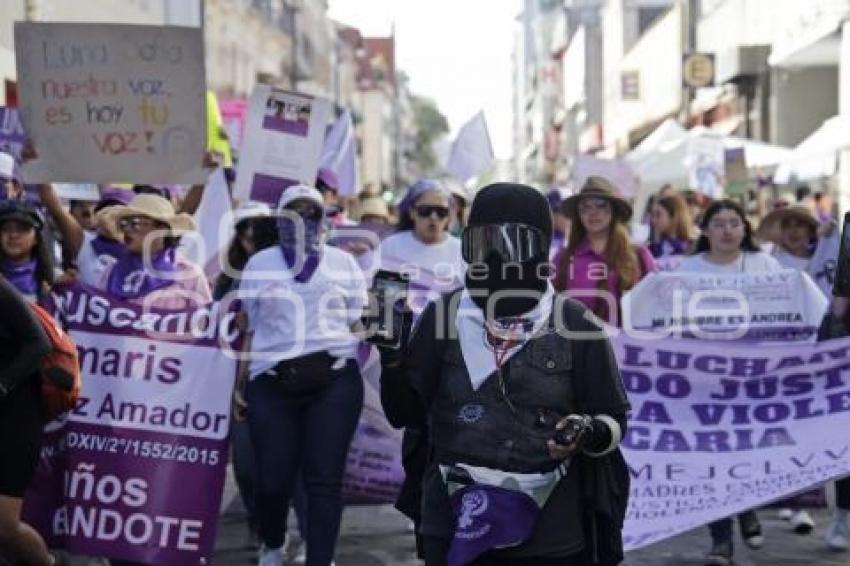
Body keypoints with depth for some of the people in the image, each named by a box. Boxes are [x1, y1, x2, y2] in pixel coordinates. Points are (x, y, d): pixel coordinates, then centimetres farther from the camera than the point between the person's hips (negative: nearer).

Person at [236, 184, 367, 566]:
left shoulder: (343, 262, 12)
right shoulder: (260, 264, 13)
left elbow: (360, 323, 13)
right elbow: (248, 328, 14)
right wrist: (239, 382, 12)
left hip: (334, 381, 0)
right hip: (272, 384, 0)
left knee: (324, 478, -3)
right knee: (273, 477, 4)